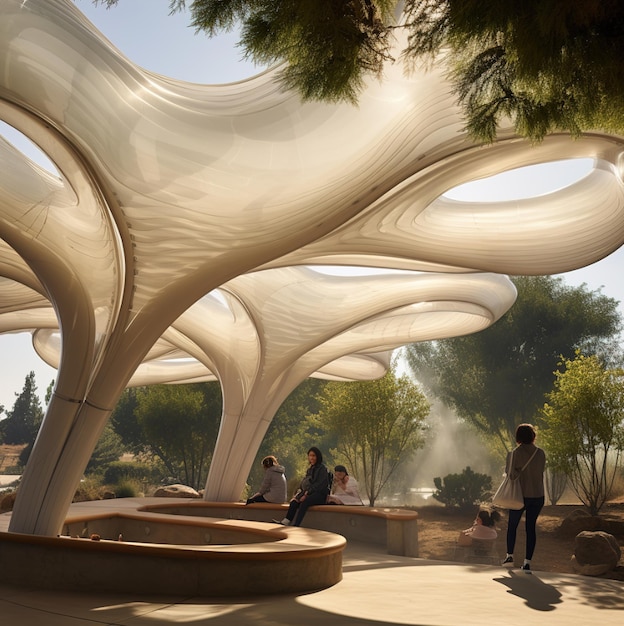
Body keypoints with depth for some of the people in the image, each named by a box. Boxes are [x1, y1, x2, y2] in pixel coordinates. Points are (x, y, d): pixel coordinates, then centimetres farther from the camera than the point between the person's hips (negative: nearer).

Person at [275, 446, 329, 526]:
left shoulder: (322, 469, -3)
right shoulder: (310, 469, 19)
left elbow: (319, 485, -13)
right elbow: (304, 483, 15)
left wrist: (307, 494, -20)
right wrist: (299, 491, -5)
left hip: (319, 495, -6)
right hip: (309, 494, 6)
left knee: (305, 501, -35)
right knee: (294, 501, -23)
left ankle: (295, 525, -44)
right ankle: (285, 522, -34)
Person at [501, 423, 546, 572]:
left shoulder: (516, 452, -11)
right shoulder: (541, 453, 0)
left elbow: (511, 473, -17)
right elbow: (540, 472, 7)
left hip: (521, 495, -3)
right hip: (538, 496, 3)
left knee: (512, 525, 16)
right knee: (531, 527, 7)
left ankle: (510, 556, 17)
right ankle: (527, 562, 5)